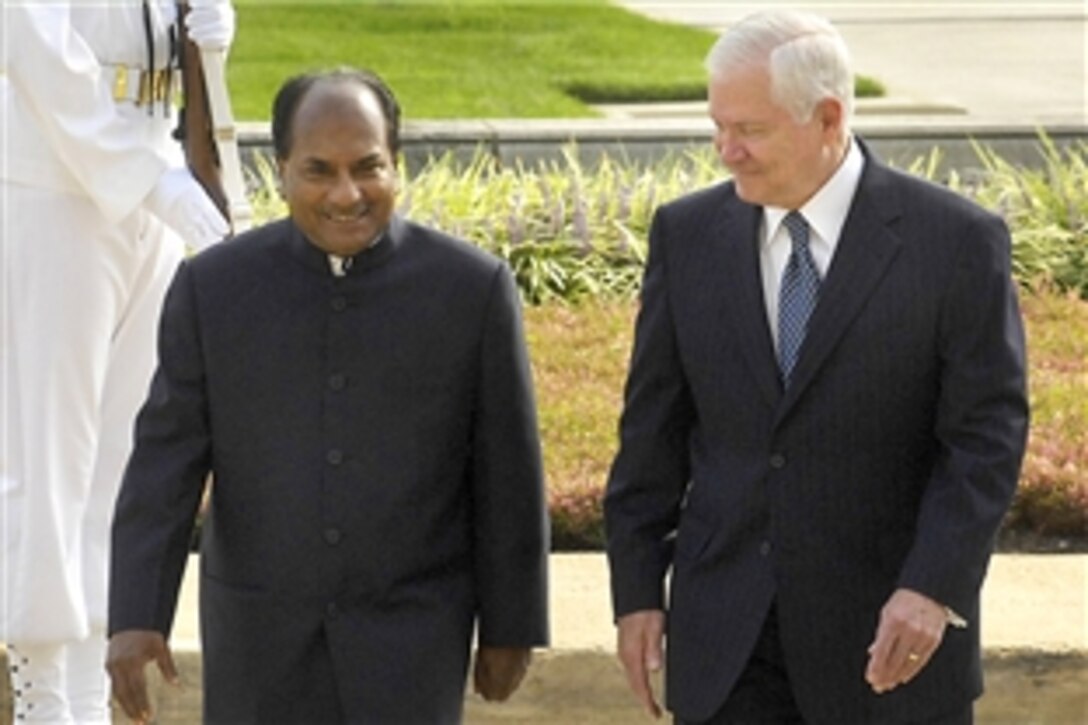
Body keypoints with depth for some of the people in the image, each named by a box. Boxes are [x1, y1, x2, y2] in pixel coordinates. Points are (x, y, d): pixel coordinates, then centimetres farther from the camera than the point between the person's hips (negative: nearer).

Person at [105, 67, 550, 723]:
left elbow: (508, 476, -1)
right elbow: (165, 463, -5)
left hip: (412, 638, -2)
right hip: (261, 639, 2)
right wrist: (135, 617, -15)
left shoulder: (472, 288, -7)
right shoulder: (213, 288, -5)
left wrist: (511, 628, 3)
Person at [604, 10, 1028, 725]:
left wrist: (934, 588, -19)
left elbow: (987, 434, -9)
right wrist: (638, 586, 4)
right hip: (725, 633, 3)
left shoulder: (957, 241, -8)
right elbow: (654, 427, 7)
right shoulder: (688, 234, 3)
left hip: (892, 634, -2)